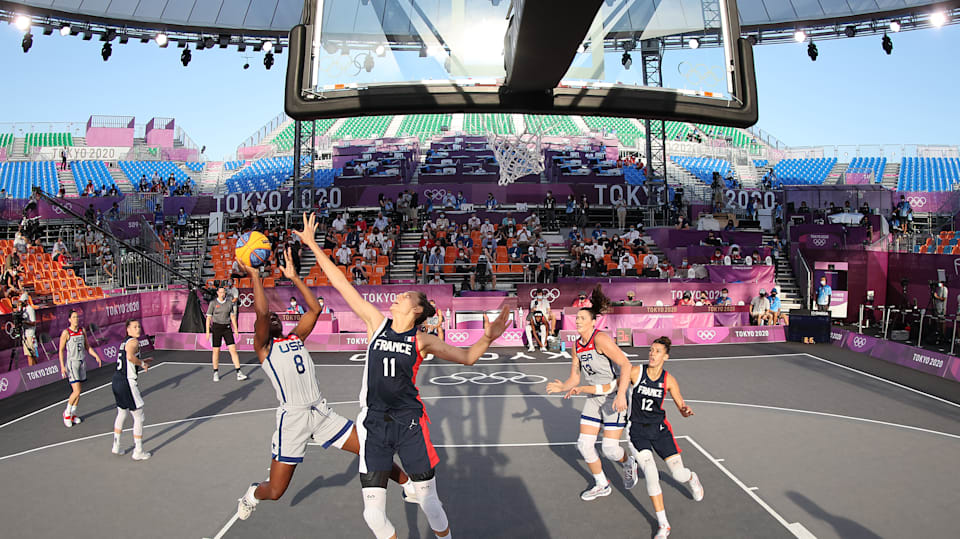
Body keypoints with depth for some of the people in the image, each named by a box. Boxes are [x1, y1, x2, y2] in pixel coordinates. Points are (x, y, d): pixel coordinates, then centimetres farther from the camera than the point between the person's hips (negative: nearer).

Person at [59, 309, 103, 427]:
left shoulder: (82, 331, 8)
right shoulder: (66, 333, -8)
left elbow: (87, 347, 15)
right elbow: (61, 350, -6)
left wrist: (96, 356, 2)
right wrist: (62, 366, -12)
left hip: (82, 362, 6)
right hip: (71, 363, -6)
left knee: (78, 391, 10)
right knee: (76, 391, -12)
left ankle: (73, 414, 22)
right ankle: (67, 412, 9)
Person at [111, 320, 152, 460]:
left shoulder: (125, 341, 14)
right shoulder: (133, 341, -14)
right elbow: (130, 356, -34)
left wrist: (141, 362, 22)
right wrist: (142, 363, -18)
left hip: (116, 380, 10)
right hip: (126, 382, -9)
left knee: (121, 414, 26)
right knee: (138, 417, 2)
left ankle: (116, 446, 37)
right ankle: (138, 452, 9)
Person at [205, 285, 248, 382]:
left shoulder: (229, 302, 6)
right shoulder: (213, 303, -3)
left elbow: (232, 316, 12)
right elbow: (208, 317, -2)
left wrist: (235, 328, 7)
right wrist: (207, 331, -8)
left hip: (227, 328, 2)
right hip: (216, 328, -2)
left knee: (233, 350, -6)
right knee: (216, 351, 3)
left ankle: (239, 374, -8)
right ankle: (216, 373, 20)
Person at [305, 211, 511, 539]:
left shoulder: (422, 340, 1)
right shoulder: (377, 322, 5)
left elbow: (466, 357, -1)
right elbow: (342, 284, 5)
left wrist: (487, 338, -21)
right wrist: (312, 246, 5)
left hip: (410, 423, -1)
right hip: (374, 424, 2)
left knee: (429, 503, 5)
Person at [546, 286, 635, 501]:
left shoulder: (600, 339, -20)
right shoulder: (577, 346, 4)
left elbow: (626, 365, -25)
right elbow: (575, 379, 7)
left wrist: (621, 394, -34)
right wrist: (562, 387, -14)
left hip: (614, 396, -7)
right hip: (593, 397, 7)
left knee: (610, 449, -7)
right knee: (584, 445, 4)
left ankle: (628, 464, 29)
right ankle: (602, 485, 25)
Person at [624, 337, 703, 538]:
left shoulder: (669, 380, -5)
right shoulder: (635, 372, -10)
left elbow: (681, 407, -2)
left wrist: (686, 411, -26)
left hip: (659, 428, 2)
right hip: (637, 429, -2)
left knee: (678, 474, -2)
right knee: (650, 473, -21)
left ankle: (692, 478, 40)